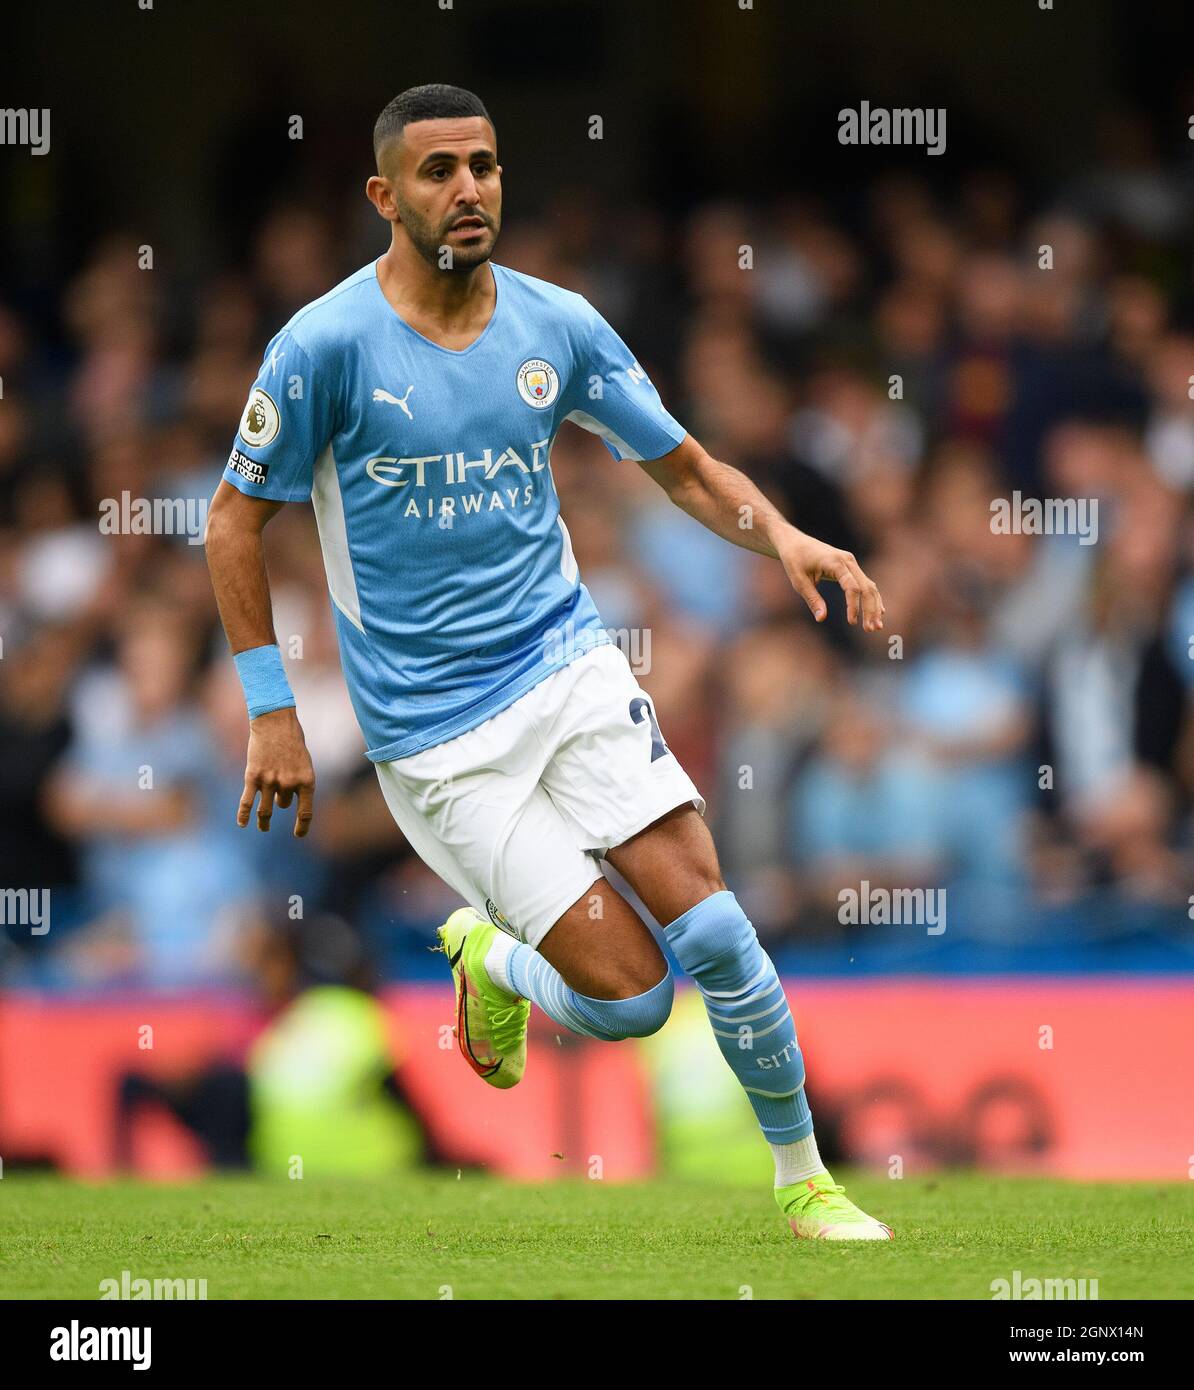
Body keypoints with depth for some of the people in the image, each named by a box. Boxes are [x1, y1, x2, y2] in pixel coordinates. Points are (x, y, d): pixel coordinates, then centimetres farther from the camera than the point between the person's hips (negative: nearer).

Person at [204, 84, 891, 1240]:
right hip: (434, 733, -3)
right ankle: (491, 959, 24)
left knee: (711, 928, -11)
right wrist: (271, 714, -5)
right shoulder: (325, 345, -11)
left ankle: (802, 1177, 9)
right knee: (630, 997, -10)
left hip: (568, 667, 4)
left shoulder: (556, 325, 1)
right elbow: (236, 519, -2)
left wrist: (781, 536, -9)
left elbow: (685, 470, 11)